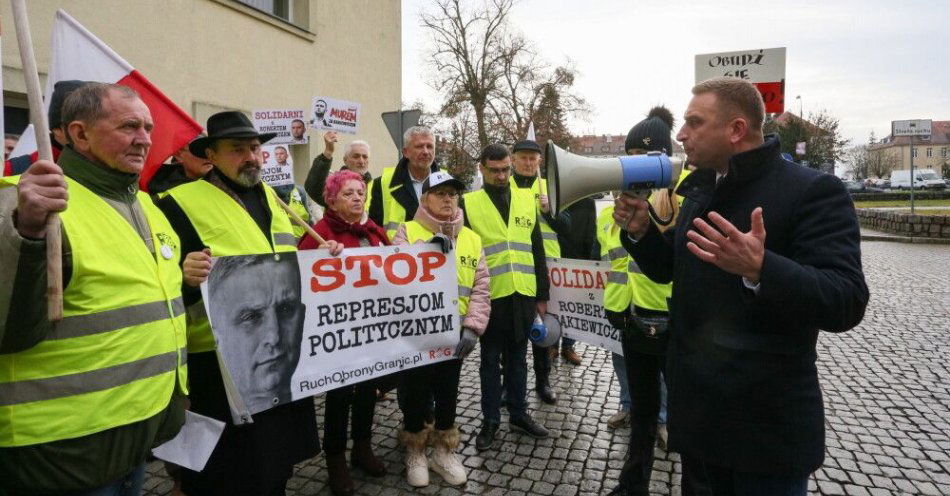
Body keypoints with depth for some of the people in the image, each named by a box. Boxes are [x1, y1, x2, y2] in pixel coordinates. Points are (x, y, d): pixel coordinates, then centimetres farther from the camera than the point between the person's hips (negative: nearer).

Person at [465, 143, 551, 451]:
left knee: (517, 357, 16)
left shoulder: (526, 199, 8)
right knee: (491, 360, 10)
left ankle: (518, 413, 31)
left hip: (523, 295, 3)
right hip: (490, 295, -3)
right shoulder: (469, 203, -3)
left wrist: (542, 295, 8)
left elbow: (537, 250, 9)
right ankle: (490, 419, 25)